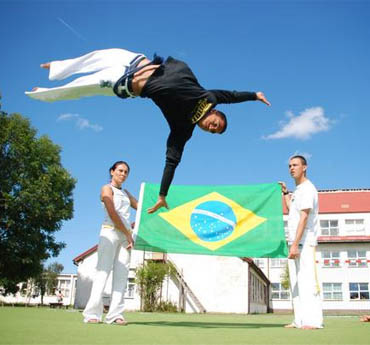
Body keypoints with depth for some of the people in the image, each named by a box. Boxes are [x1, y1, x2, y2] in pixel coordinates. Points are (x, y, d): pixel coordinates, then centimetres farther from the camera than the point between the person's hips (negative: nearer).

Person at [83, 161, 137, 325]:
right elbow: (112, 214, -8)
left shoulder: (125, 193, 24)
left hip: (125, 234, 6)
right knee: (103, 271, -11)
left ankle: (115, 314, -5)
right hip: (110, 232, -6)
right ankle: (92, 313, -11)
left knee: (121, 274, -3)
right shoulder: (107, 188, 3)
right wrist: (128, 234, -9)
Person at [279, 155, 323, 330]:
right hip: (294, 242, 10)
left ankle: (313, 320, -10)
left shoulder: (307, 189, -9)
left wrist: (296, 244, -25)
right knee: (295, 282, 9)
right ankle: (300, 320, 13)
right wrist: (285, 193, 32)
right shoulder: (297, 190, 20)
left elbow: (303, 218, -19)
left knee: (307, 280, -12)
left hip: (305, 242, -10)